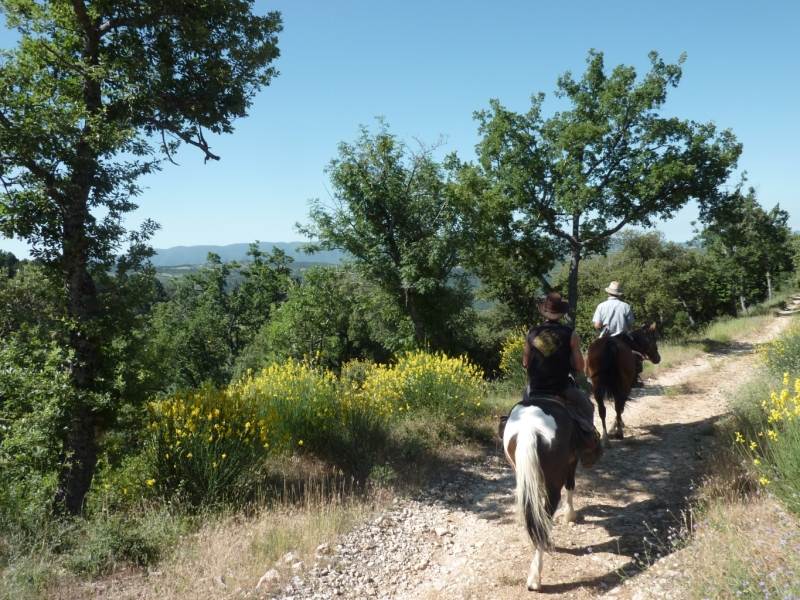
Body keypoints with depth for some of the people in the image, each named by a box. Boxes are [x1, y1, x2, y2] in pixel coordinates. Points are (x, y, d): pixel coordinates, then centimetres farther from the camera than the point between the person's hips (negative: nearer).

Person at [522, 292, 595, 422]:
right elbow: (579, 367, -7)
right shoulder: (570, 335, -10)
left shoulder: (531, 333, -4)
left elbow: (525, 363, 3)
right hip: (562, 387, -2)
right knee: (587, 409, 23)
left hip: (535, 387, 2)